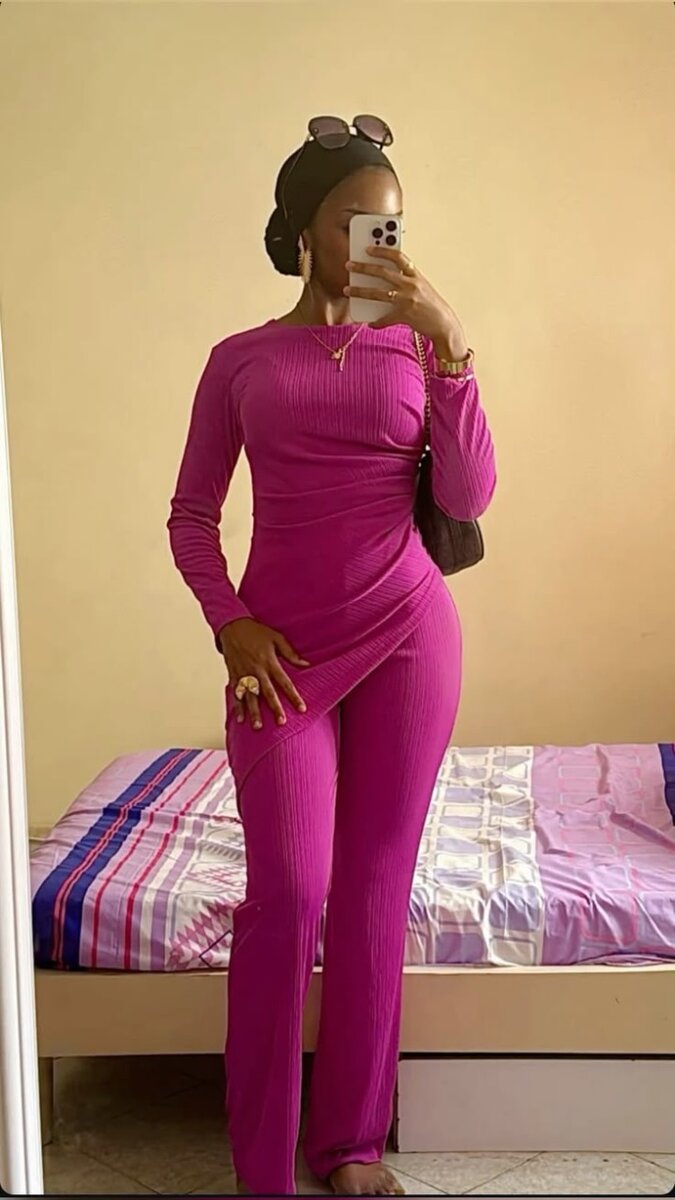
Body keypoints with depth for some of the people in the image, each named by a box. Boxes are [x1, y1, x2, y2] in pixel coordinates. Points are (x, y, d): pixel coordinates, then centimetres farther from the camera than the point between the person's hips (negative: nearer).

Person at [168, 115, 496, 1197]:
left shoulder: (417, 348, 6)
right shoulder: (241, 360, 6)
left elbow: (468, 498, -6)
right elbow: (191, 514, 8)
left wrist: (449, 345, -15)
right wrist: (230, 622, -7)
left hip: (407, 632, 1)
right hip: (283, 646, -1)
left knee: (375, 884, 5)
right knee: (288, 889, -6)